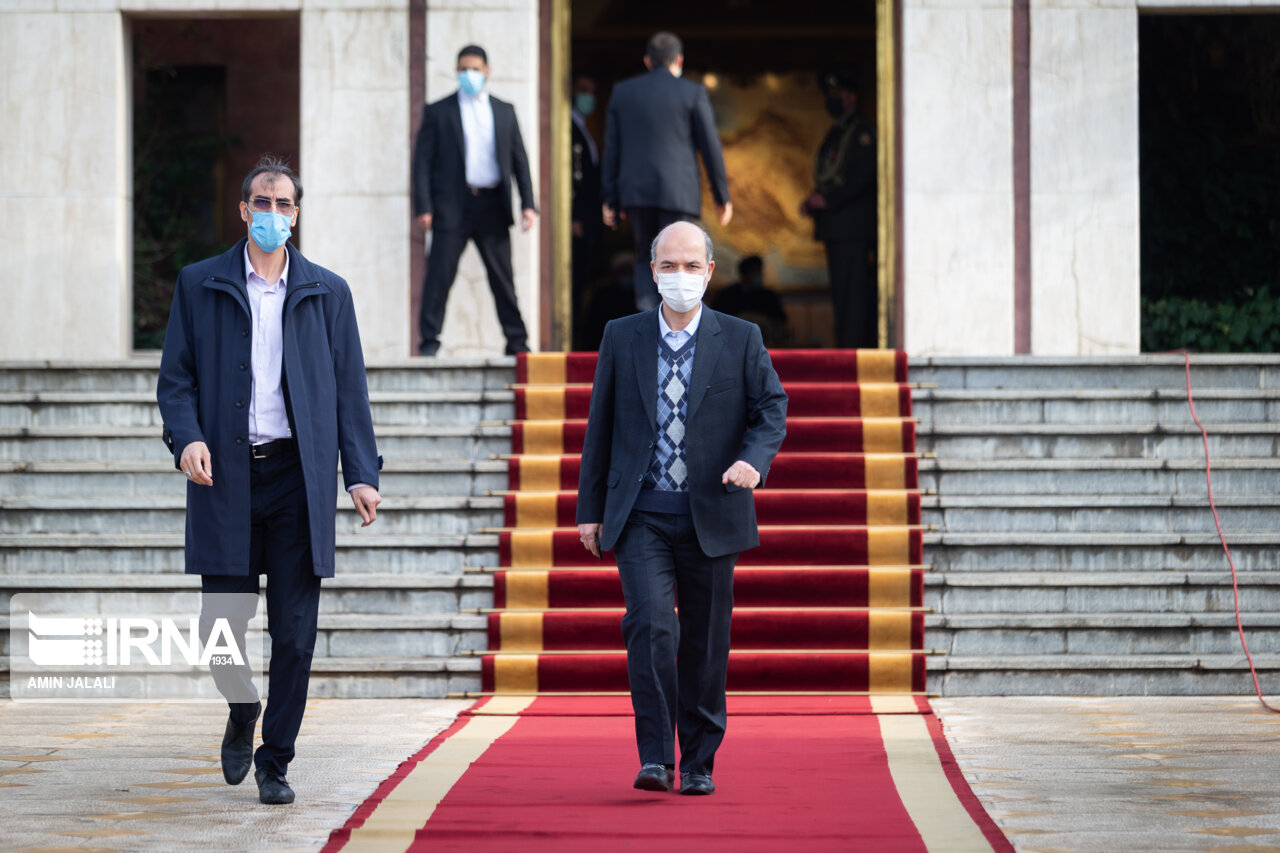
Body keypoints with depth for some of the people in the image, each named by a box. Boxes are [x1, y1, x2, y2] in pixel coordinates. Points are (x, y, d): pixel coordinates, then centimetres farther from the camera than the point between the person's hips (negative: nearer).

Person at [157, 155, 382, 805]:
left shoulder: (327, 292, 11)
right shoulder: (199, 285, 8)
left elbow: (349, 389, 9)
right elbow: (175, 378, 6)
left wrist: (361, 474, 0)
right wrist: (187, 438, -13)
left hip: (298, 477, 0)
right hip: (225, 477, 0)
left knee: (294, 633, -2)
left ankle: (275, 762, 9)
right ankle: (242, 715, 30)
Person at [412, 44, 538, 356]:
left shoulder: (504, 111, 13)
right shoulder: (438, 112, 5)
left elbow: (520, 160, 13)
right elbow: (422, 161, 2)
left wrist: (528, 203, 3)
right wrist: (423, 207, -8)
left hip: (492, 205, 2)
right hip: (453, 205, -2)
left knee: (503, 277, 4)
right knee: (439, 275, -4)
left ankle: (517, 342, 9)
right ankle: (429, 340, 2)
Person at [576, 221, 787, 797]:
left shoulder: (741, 339, 4)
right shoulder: (622, 338, 7)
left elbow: (772, 410, 3)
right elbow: (600, 425, 11)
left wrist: (752, 460, -18)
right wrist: (590, 509, 9)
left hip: (711, 516, 0)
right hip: (641, 515, 0)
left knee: (706, 643, 5)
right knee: (650, 624, -18)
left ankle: (699, 763, 17)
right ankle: (655, 757, -13)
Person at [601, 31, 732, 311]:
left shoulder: (622, 91, 7)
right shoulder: (693, 93, -2)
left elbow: (611, 149, 7)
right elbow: (710, 147, -2)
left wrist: (610, 199, 11)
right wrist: (722, 196, 6)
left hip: (636, 192, 3)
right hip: (677, 193, -3)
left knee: (645, 259, 16)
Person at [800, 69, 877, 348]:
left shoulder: (861, 132, -6)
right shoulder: (835, 135, 22)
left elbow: (864, 175, -16)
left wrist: (827, 200, -17)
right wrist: (813, 201, 6)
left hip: (853, 227, -9)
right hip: (835, 228, 9)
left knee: (852, 292, -13)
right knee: (843, 293, 7)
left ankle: (850, 347, -17)